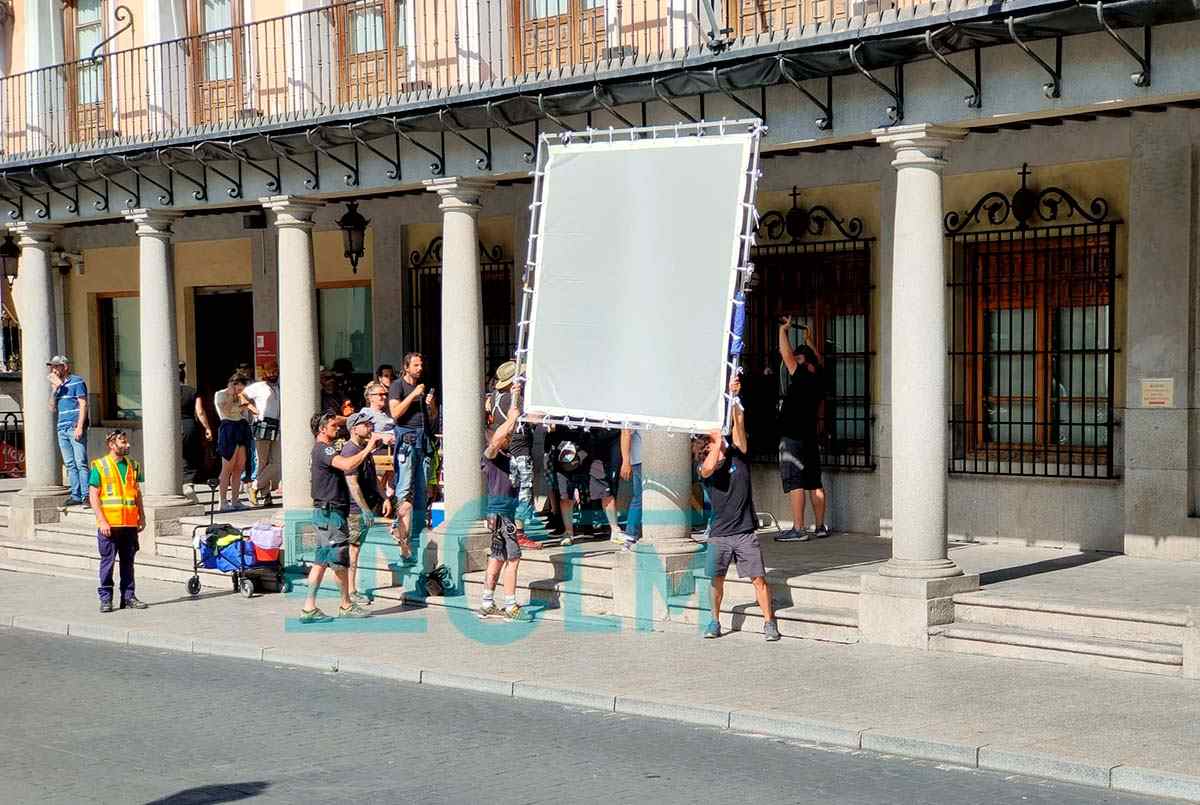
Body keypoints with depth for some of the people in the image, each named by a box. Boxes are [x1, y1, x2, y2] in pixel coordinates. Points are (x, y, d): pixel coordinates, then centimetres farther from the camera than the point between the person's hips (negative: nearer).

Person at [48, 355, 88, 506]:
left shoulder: (77, 382, -2)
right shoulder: (58, 385, 19)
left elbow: (83, 405, -8)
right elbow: (52, 407, 15)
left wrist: (80, 427, -16)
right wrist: (54, 389, 1)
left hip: (75, 428, -7)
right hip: (62, 429, 7)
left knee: (81, 463, -10)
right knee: (70, 465, 5)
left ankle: (86, 496, -12)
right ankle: (75, 495, 7)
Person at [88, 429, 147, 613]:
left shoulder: (132, 466, 12)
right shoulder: (99, 466, -4)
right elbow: (93, 496, -6)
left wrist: (142, 516, 10)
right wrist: (102, 521, -14)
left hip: (130, 523, 5)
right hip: (109, 524, -4)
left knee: (128, 561, 9)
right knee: (108, 561, 0)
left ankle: (128, 597, 15)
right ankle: (105, 599, 7)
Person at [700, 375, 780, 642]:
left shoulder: (737, 456, 5)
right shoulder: (706, 468, 2)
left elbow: (739, 424, -8)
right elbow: (709, 470, -23)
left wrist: (734, 397, -17)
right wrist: (717, 440, -17)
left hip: (745, 532, 0)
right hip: (719, 534, 0)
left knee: (759, 578, -3)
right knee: (716, 579, 6)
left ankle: (769, 622, 5)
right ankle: (715, 621, 21)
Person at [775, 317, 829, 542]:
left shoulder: (801, 377, -12)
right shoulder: (819, 379, 7)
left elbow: (786, 354, -10)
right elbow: (817, 359, 27)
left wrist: (783, 330, 2)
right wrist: (808, 339, 38)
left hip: (793, 437, -8)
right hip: (811, 437, 8)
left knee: (794, 483, -9)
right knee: (814, 483, 11)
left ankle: (798, 529, -14)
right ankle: (820, 526, 15)